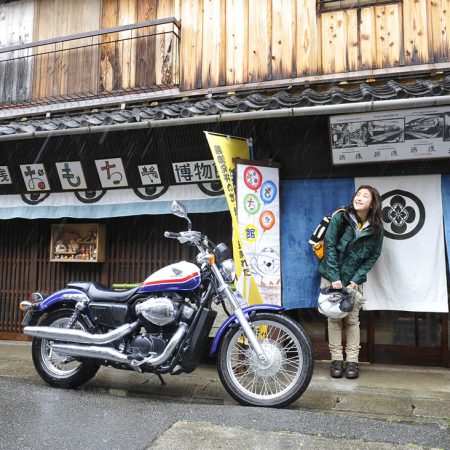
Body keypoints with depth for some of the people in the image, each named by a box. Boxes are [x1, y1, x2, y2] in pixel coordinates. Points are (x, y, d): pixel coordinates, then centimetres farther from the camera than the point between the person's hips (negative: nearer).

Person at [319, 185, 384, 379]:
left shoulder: (376, 229, -5)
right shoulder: (340, 217, -11)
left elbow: (373, 256, 0)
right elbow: (329, 246, -11)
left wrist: (356, 279, -9)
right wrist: (334, 277, -15)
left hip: (354, 279, 1)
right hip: (332, 276, -1)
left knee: (352, 319, 1)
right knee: (334, 318, 2)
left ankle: (352, 361, 10)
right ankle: (336, 360, 10)